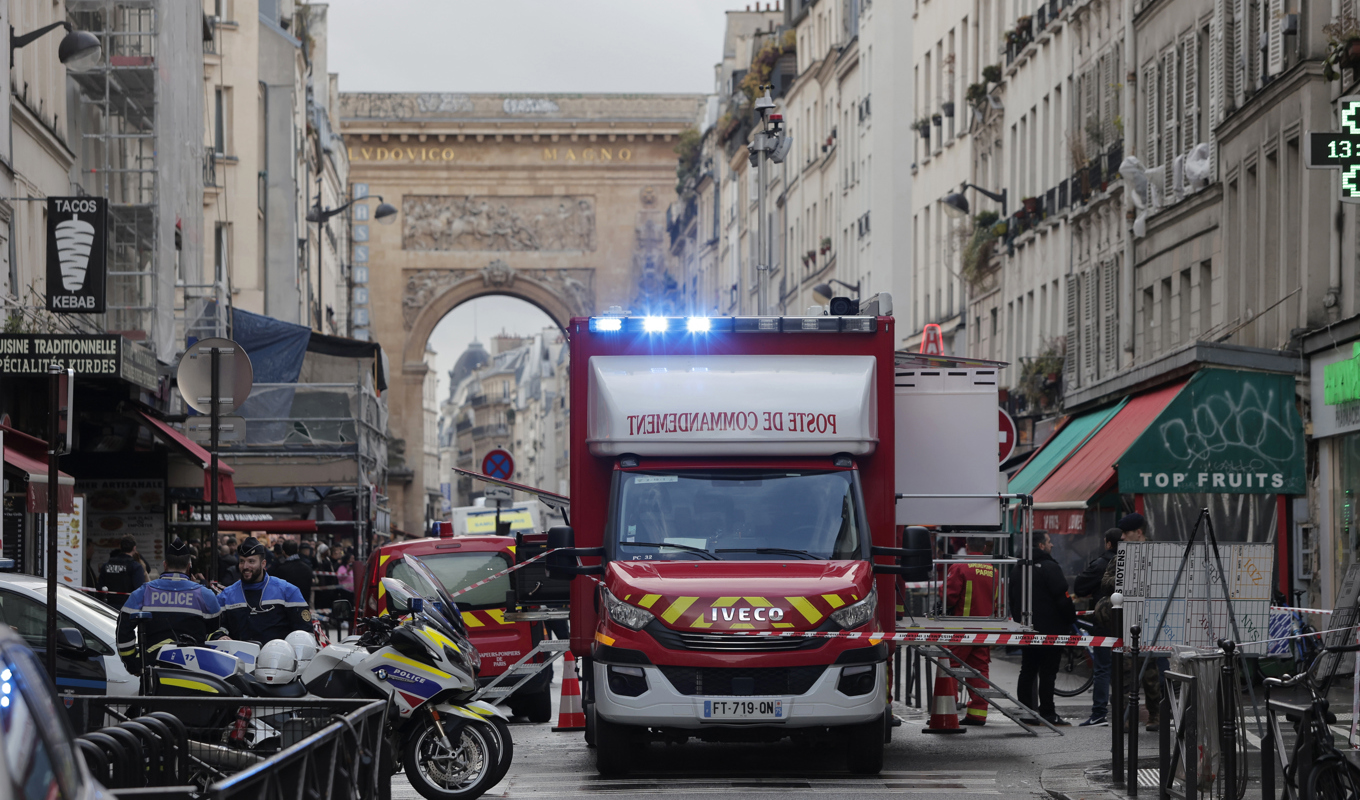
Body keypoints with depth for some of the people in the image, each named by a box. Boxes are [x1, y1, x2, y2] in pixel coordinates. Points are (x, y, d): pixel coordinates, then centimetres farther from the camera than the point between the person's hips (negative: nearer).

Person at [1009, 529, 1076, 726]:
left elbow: (1012, 599, 18)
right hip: (1050, 629, -7)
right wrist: (1071, 619, -4)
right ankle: (1047, 713, -5)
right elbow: (1062, 597, -17)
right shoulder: (1049, 567, -14)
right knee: (1047, 673, -5)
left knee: (1027, 672, 10)